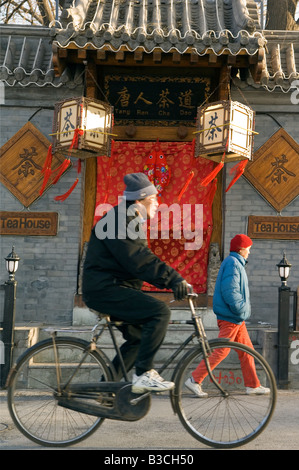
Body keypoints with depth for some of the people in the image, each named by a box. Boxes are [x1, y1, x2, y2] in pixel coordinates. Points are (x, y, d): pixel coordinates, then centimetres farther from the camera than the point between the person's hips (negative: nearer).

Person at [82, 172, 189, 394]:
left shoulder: (131, 221, 19)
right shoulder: (118, 220, -14)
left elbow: (145, 259, 16)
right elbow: (138, 261, -24)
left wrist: (174, 279, 5)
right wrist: (173, 278, -25)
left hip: (112, 289, 11)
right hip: (104, 289, -11)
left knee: (140, 336, 17)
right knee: (160, 311, -22)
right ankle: (144, 374, -19)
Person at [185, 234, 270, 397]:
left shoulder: (236, 263, 18)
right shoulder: (232, 263, -14)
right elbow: (229, 291, -24)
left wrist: (242, 311, 17)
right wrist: (241, 310, -20)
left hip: (237, 318, 11)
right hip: (230, 317, -11)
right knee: (221, 351, -8)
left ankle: (252, 385, 20)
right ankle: (194, 380, -4)